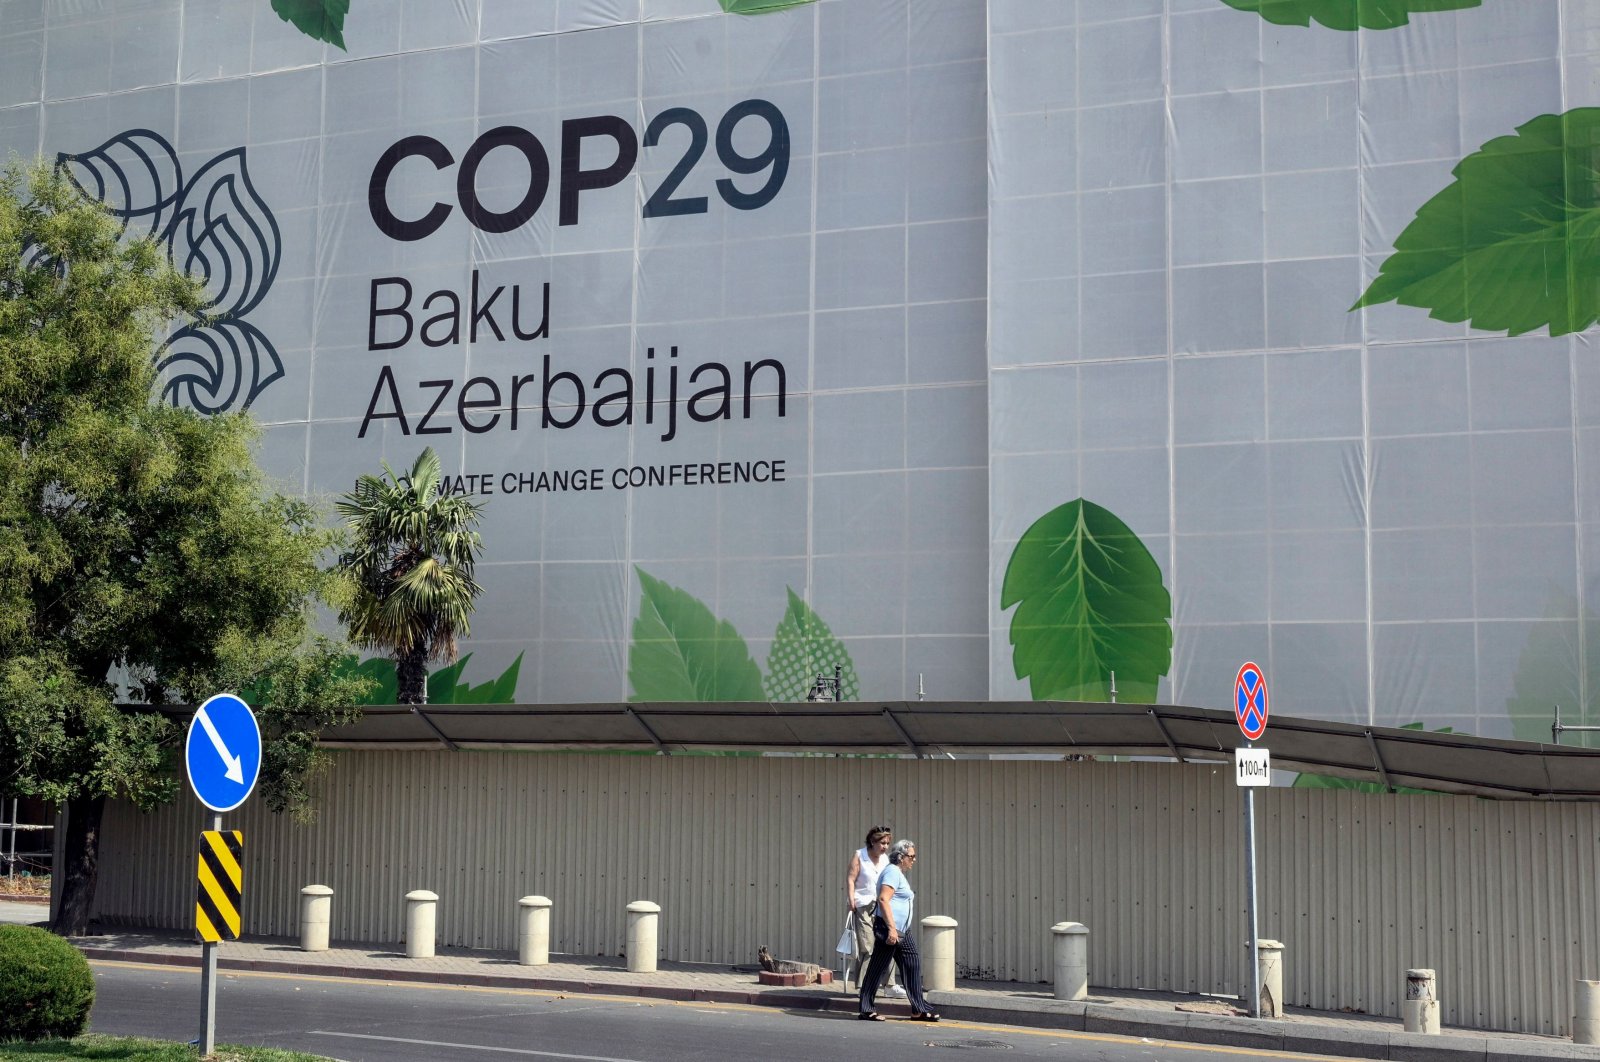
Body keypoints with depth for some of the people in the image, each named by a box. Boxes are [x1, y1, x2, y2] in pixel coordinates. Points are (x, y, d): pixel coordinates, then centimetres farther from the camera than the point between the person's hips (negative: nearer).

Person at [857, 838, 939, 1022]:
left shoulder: (900, 874, 21)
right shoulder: (892, 872, -11)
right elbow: (883, 899, -22)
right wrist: (891, 928, -26)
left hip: (901, 931, 11)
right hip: (889, 929, -11)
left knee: (913, 966, 7)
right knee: (877, 969, -4)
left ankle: (919, 1010, 10)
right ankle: (866, 1010, 0)